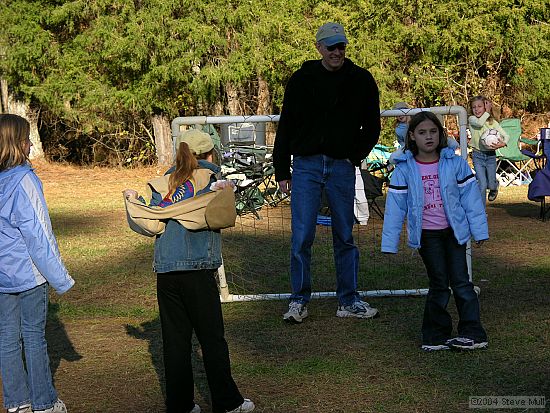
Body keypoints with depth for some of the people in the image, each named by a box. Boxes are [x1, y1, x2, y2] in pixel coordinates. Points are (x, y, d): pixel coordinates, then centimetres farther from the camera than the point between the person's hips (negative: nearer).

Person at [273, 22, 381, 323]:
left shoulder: (361, 80, 4)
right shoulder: (302, 79, 3)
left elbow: (372, 127, 13)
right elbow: (285, 127, 8)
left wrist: (355, 156, 1)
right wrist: (282, 171, 5)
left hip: (342, 168, 1)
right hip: (306, 166, -1)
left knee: (344, 238, 8)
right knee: (302, 238, -3)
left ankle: (349, 301, 17)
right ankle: (299, 302, 8)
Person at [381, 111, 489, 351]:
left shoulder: (455, 163, -1)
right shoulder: (404, 169, -2)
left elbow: (470, 197, 2)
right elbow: (395, 205, 0)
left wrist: (479, 230, 1)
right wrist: (390, 243, -1)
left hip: (454, 231, 0)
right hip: (426, 235, 0)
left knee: (460, 281, -2)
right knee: (439, 283, 3)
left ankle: (473, 333, 3)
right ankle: (436, 335, 13)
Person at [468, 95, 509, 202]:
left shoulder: (493, 122, 2)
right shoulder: (472, 119, -4)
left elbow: (506, 135, -2)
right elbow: (479, 123, -28)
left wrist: (503, 143, -23)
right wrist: (487, 112, -16)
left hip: (490, 155, 2)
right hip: (478, 156, -2)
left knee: (491, 184, 10)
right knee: (482, 185, -9)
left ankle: (494, 187, 48)